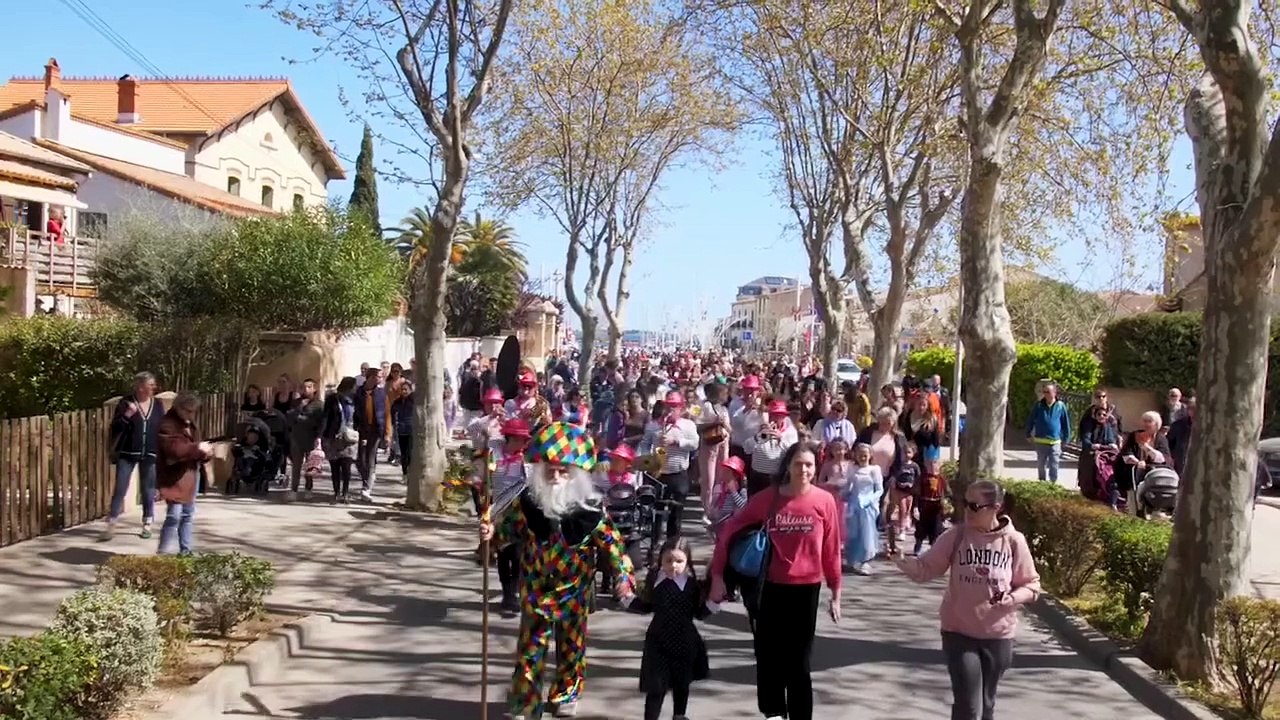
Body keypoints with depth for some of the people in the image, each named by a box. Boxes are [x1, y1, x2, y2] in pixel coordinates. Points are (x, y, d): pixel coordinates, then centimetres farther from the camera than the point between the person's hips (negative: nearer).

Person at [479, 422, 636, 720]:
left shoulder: (590, 510, -15)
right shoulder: (527, 503, -10)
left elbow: (610, 543, -8)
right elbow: (509, 528, 4)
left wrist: (623, 576, -12)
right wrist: (492, 531, -17)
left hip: (573, 591, 0)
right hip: (536, 589, 0)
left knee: (572, 645, 15)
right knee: (530, 645, 5)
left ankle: (567, 696, 34)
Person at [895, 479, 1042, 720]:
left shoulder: (1014, 541, -7)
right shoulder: (956, 535, -6)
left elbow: (1031, 585, 1)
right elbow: (927, 568, -5)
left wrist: (1011, 598, -18)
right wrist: (902, 561, -25)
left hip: (998, 635, 1)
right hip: (959, 632, -1)